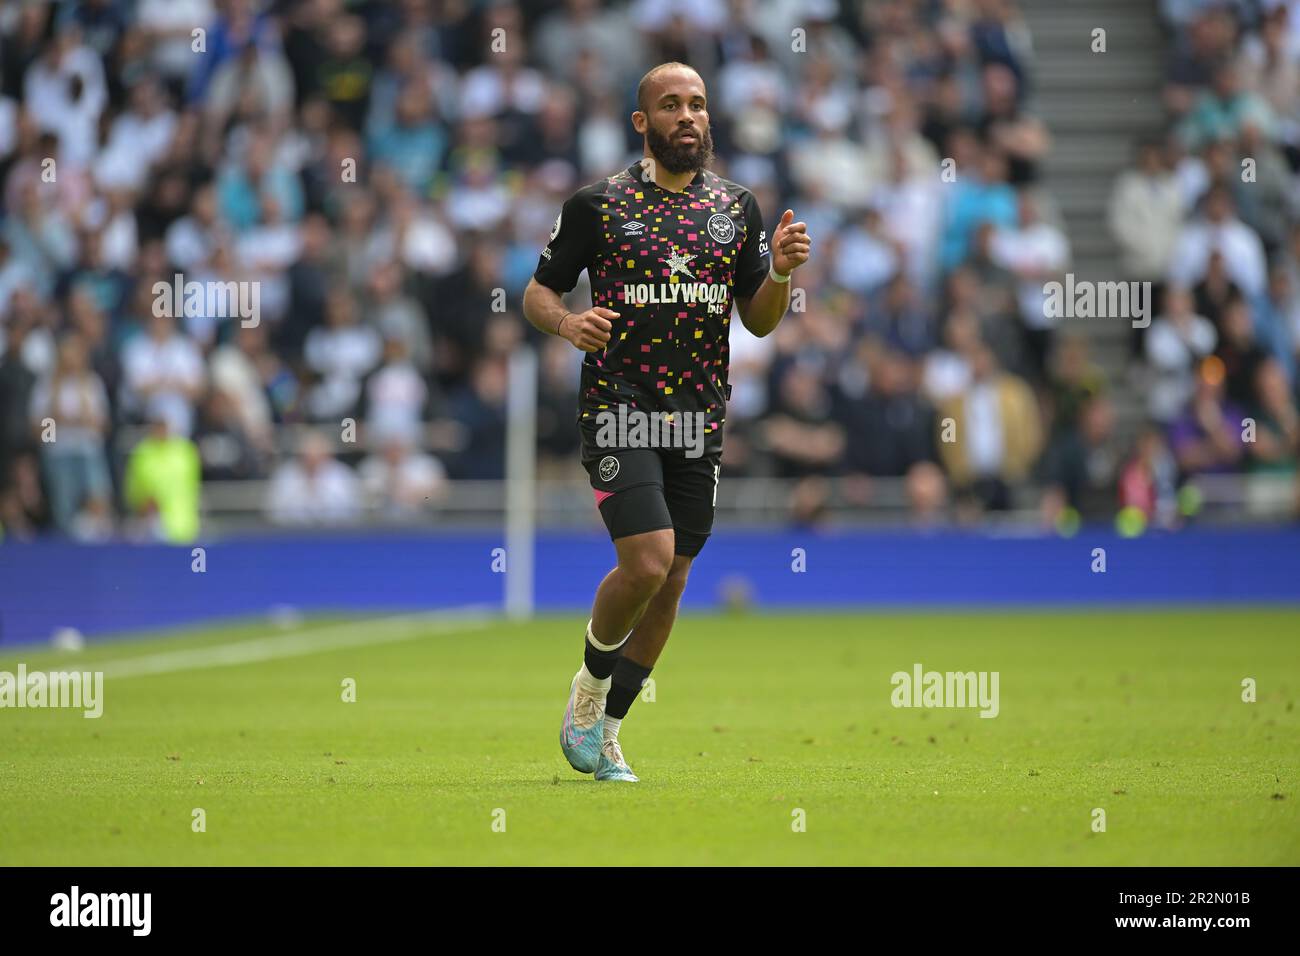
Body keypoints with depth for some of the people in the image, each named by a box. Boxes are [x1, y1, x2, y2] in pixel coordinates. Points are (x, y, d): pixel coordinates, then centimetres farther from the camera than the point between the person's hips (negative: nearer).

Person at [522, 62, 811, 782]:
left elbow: (758, 321, 14)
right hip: (618, 409, -4)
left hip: (698, 420, 5)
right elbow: (537, 292, 6)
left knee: (670, 580, 6)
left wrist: (781, 273, -7)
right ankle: (590, 683, 8)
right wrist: (565, 322, -16)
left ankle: (604, 730, 21)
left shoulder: (737, 208, 10)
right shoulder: (598, 204, 0)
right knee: (647, 562, -20)